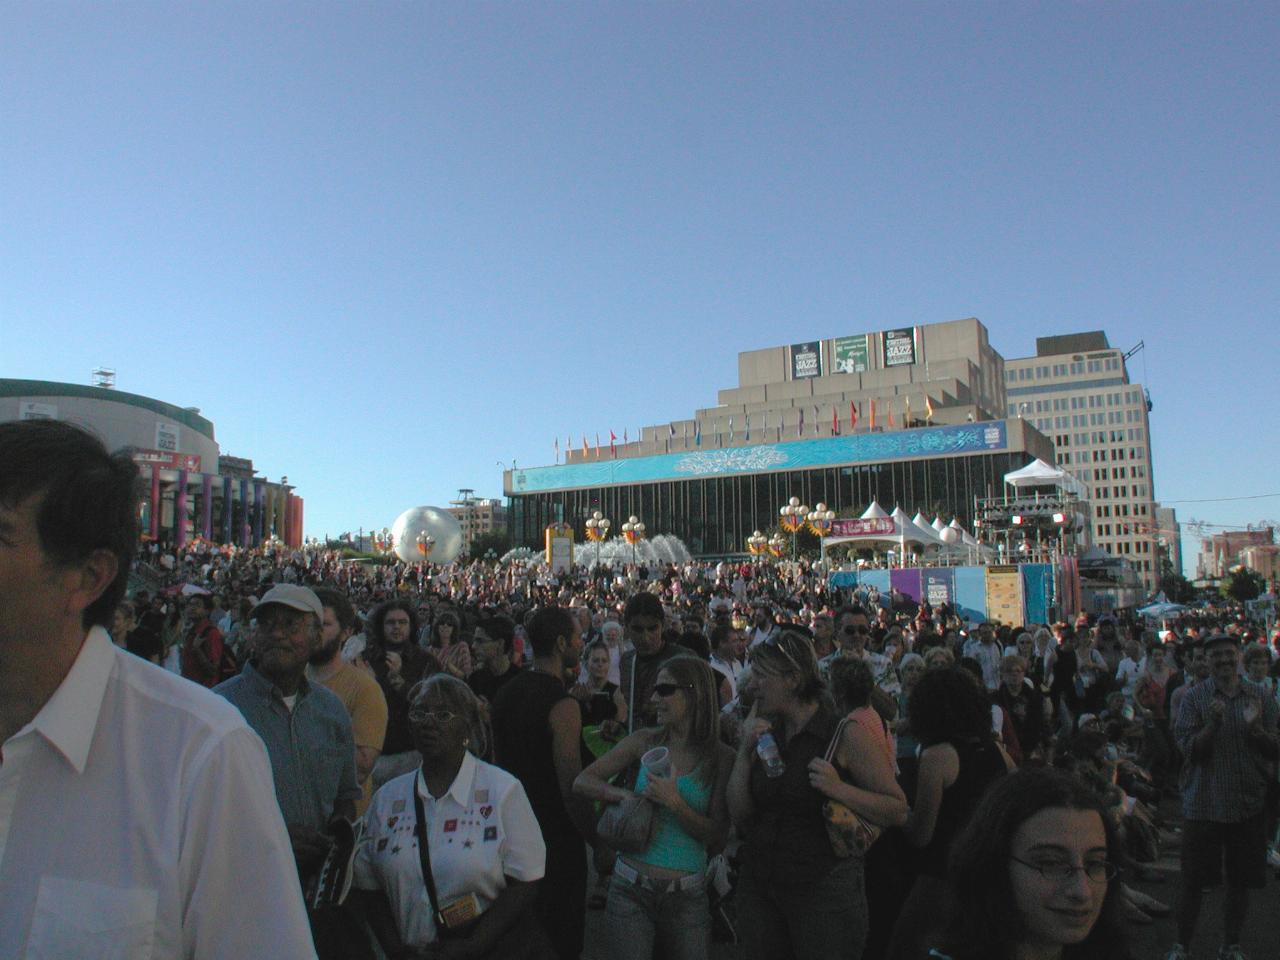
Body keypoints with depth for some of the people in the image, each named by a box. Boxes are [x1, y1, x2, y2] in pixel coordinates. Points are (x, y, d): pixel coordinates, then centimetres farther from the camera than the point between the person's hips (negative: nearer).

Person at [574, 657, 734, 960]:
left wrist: (675, 803, -21)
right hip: (631, 888, 1)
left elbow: (717, 840, -7)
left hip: (687, 897, 0)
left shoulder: (722, 758, -5)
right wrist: (625, 795, -16)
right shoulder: (645, 741, -1)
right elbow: (582, 782, 1)